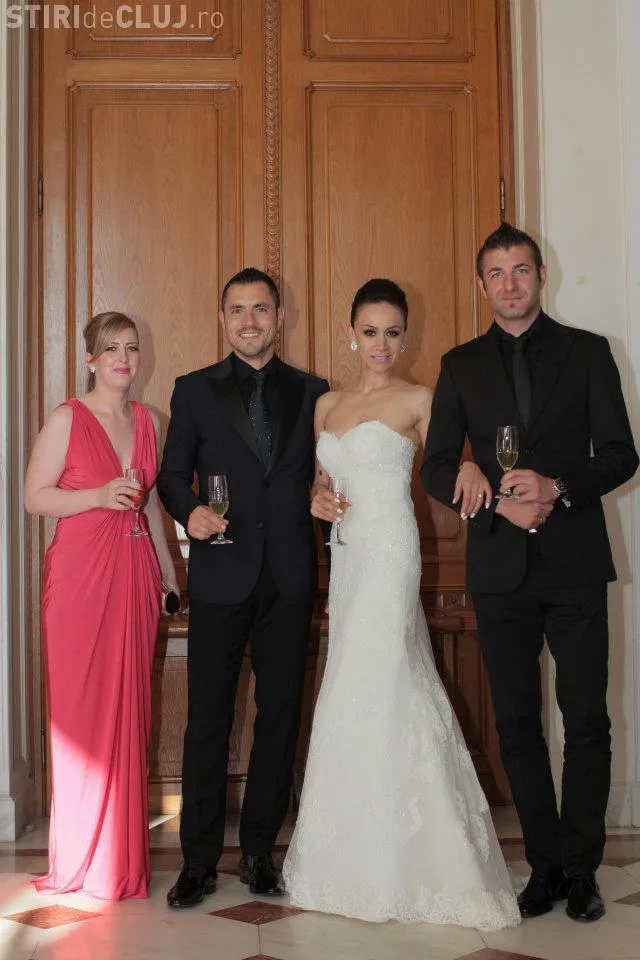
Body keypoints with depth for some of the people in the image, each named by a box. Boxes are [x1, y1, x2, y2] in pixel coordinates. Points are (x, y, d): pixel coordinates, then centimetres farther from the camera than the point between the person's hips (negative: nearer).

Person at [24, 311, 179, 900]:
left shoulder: (148, 421, 13)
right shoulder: (67, 419, -3)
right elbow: (35, 497, -6)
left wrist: (167, 567, 18)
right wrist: (100, 495, -18)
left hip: (135, 576, 5)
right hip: (80, 574, -4)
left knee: (129, 712, 6)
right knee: (81, 712, 0)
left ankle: (124, 856, 18)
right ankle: (81, 858, 12)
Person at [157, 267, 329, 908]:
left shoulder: (312, 393, 11)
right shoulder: (194, 391, 8)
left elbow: (325, 475, 13)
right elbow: (173, 474, 6)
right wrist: (190, 510, -13)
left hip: (289, 576, 2)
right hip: (221, 573, -1)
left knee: (280, 713, 7)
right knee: (208, 716, 1)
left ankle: (259, 850, 20)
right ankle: (199, 859, 12)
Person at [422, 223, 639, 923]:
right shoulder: (461, 365, 9)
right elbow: (437, 467, 5)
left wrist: (557, 488, -16)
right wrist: (501, 504, -11)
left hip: (574, 564, -2)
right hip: (500, 568, 2)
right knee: (516, 722, 7)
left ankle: (580, 869, 15)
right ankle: (545, 865, 20)